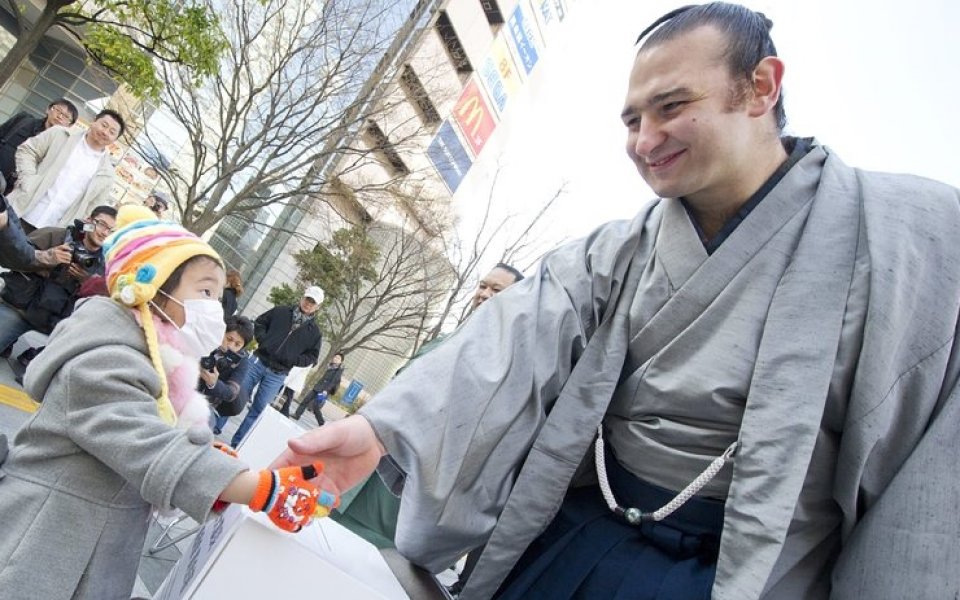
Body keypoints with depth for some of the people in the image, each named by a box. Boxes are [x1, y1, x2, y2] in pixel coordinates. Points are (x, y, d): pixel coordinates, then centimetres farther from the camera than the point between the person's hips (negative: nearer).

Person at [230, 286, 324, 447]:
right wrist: (263, 340, -5)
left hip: (277, 375, 0)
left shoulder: (314, 332, 2)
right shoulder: (280, 311, 4)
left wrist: (291, 360, -10)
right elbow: (259, 323, 11)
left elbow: (312, 357, 5)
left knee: (257, 410, 5)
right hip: (258, 361, 0)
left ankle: (237, 444, 15)